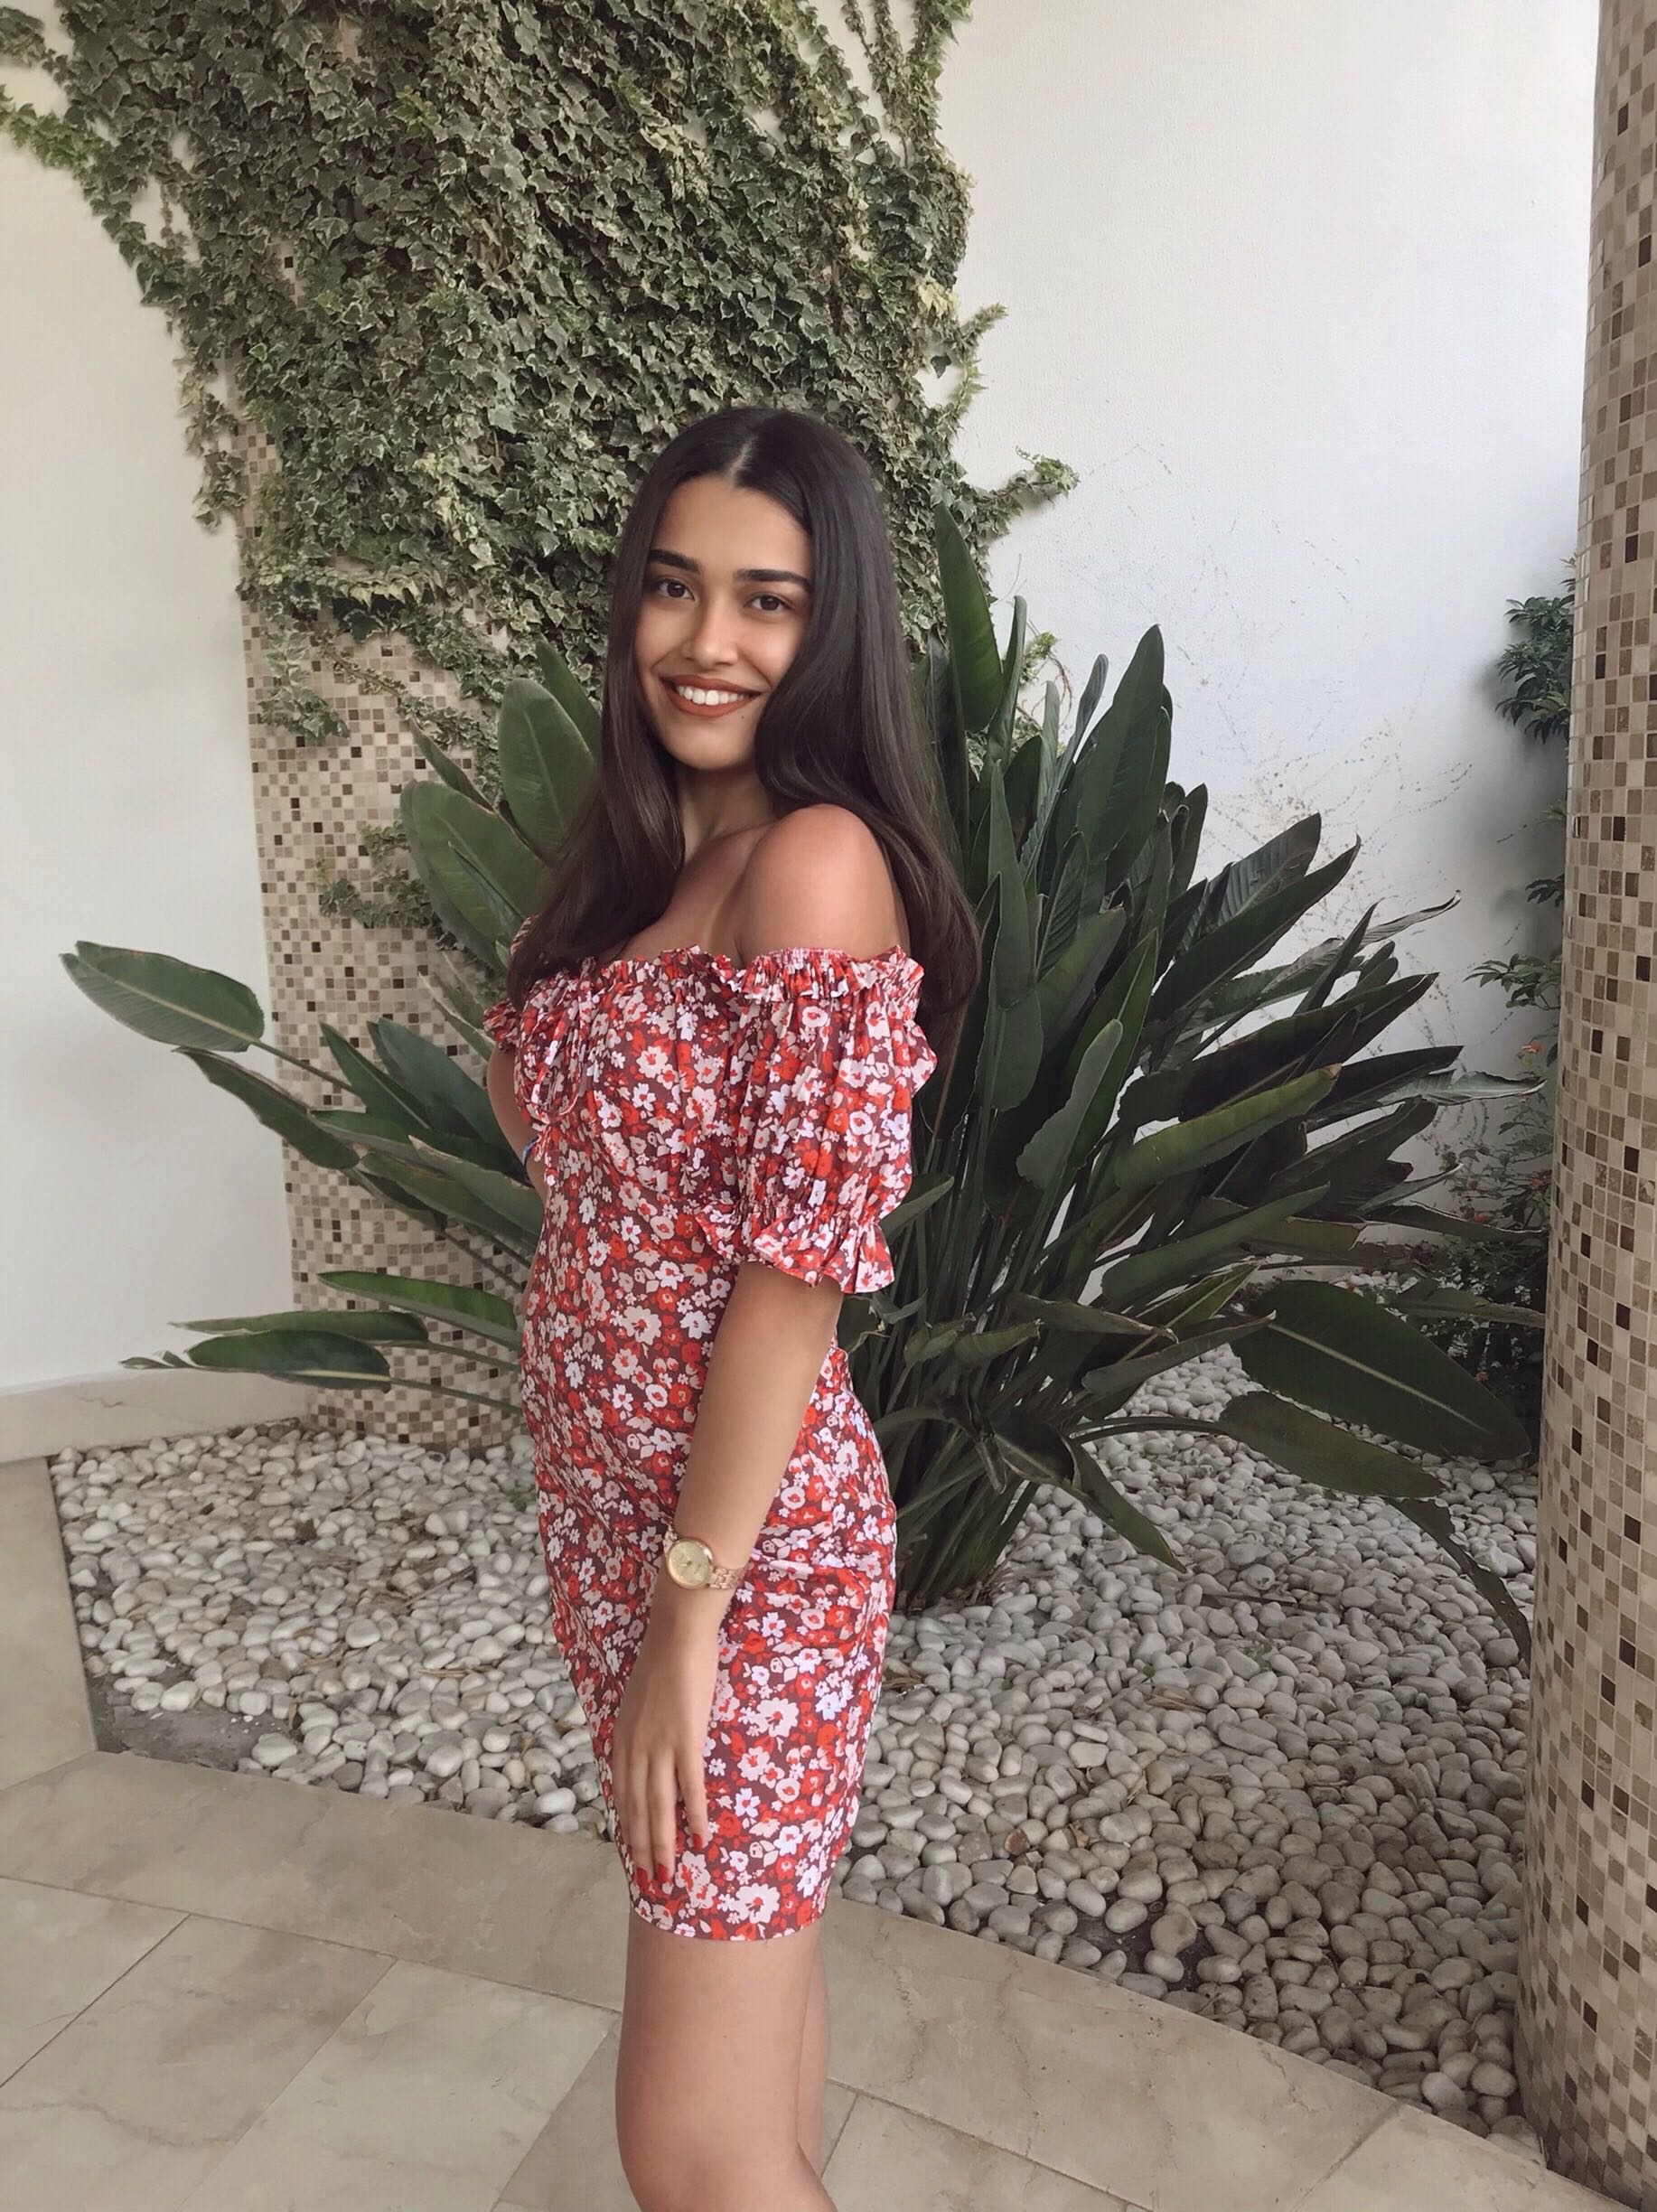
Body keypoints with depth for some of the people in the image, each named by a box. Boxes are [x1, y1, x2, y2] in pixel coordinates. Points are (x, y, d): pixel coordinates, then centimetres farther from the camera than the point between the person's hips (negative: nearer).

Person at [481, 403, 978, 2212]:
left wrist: (690, 1608, -17)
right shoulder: (643, 849, 7)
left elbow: (802, 1272, -21)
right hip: (608, 1501, 8)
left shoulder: (820, 863, -20)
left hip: (745, 1532, -8)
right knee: (747, 1937, 26)